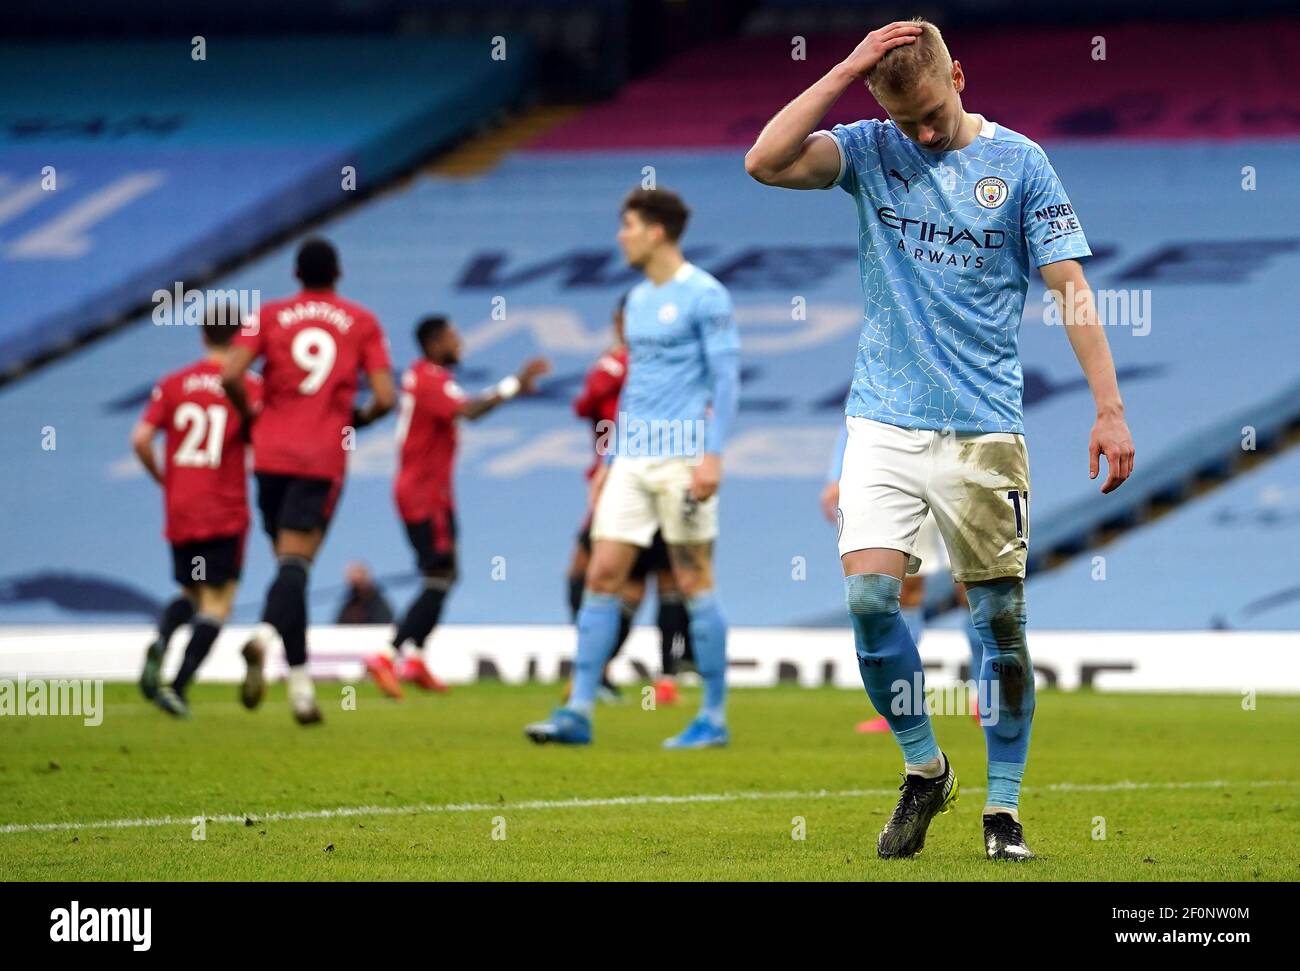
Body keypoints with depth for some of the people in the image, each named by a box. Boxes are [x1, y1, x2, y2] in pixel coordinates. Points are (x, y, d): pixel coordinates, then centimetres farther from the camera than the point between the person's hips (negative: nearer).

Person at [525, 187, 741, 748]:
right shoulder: (638, 300, 17)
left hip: (682, 459, -7)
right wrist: (609, 459, 21)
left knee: (694, 584, -2)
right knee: (602, 576, 0)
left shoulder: (704, 296, -7)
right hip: (632, 461, 7)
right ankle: (578, 712, -1)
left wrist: (713, 455, -18)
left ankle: (714, 717, 6)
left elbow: (726, 380, -10)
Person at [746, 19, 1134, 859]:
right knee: (868, 597, -10)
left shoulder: (1018, 162, 0)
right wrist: (846, 71, -14)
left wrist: (1109, 409, -8)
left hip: (984, 428, -1)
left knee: (1000, 616, 1)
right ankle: (925, 769, 12)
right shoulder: (871, 151, 4)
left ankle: (1004, 805, 11)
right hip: (883, 420, 1)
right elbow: (765, 162, -13)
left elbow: (1071, 287, -1)